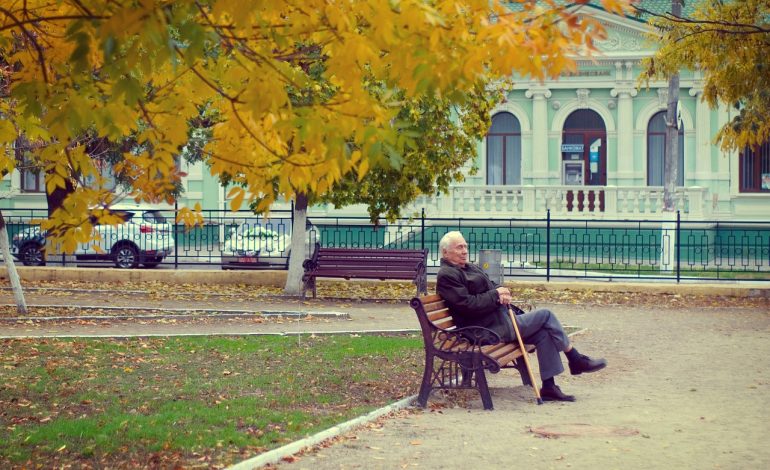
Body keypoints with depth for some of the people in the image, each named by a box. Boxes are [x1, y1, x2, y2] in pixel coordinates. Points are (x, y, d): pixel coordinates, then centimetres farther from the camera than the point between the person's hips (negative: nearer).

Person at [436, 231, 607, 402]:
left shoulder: (470, 267, 20)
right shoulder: (447, 275, -10)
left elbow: (492, 287, 21)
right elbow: (468, 305, -21)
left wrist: (503, 293, -3)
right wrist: (495, 295, -15)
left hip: (501, 319, 10)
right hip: (490, 329, -10)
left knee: (544, 334, -4)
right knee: (545, 315, -7)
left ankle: (549, 387, -3)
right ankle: (576, 360, 6)